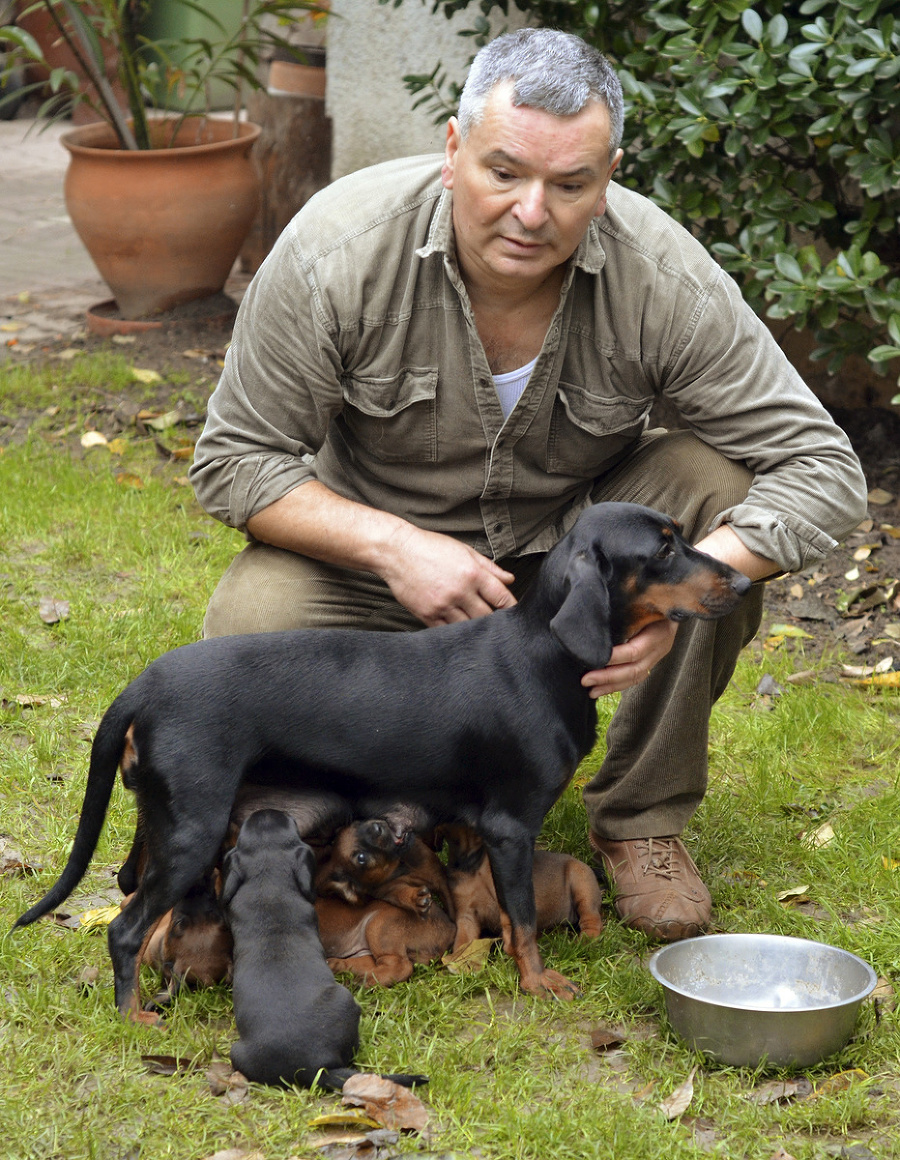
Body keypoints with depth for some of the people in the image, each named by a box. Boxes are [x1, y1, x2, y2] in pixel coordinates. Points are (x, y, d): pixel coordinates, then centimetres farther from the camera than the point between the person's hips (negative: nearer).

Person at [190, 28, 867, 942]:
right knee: (249, 632, -30)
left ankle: (642, 818, -8)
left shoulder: (663, 277, -24)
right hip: (379, 545, -1)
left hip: (575, 536, 1)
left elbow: (822, 469, -23)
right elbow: (234, 461, -16)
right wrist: (391, 545, -33)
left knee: (723, 493, -27)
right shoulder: (336, 250, -25)